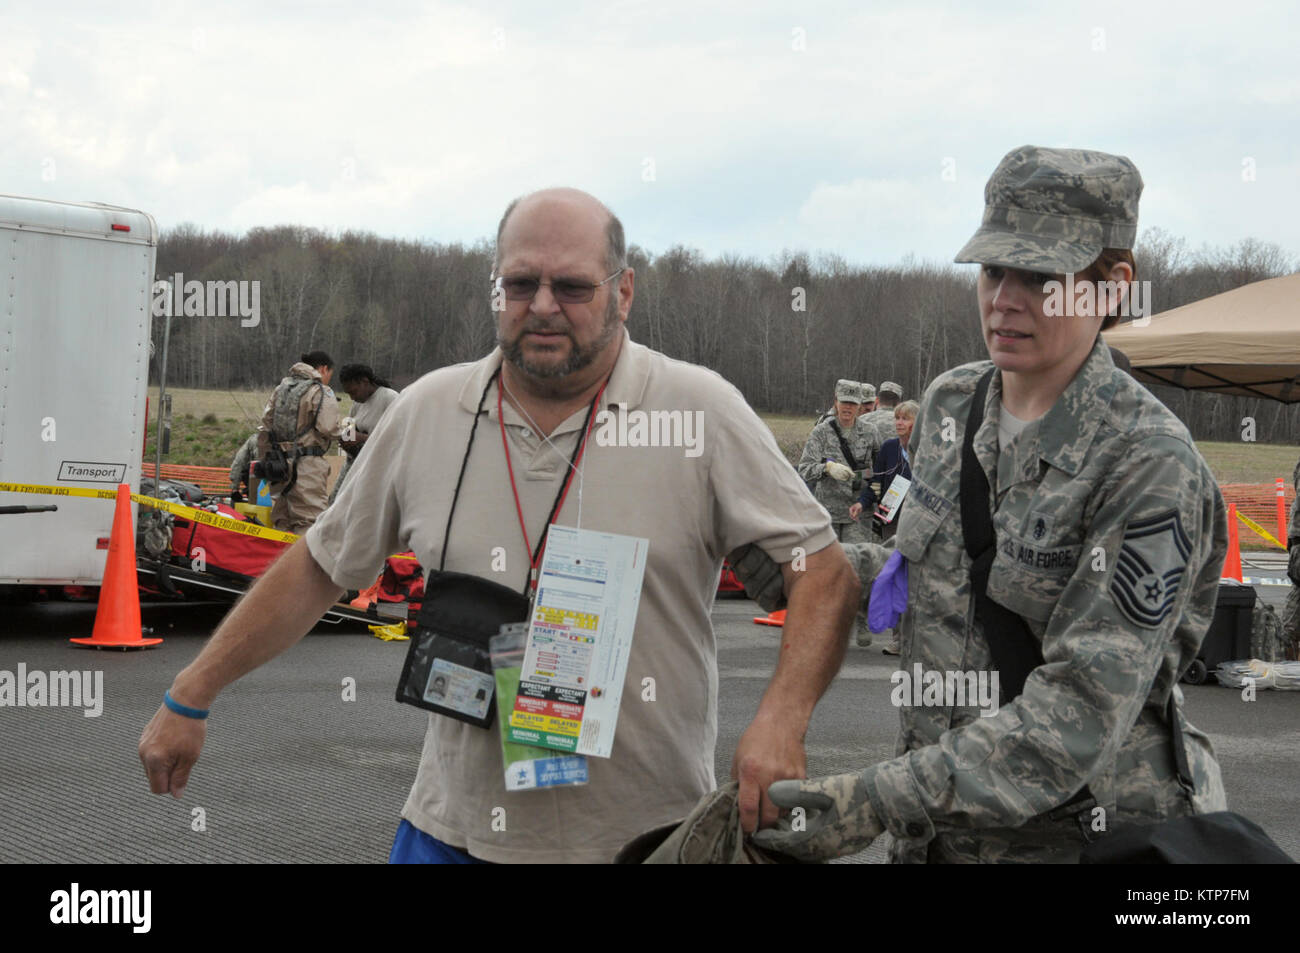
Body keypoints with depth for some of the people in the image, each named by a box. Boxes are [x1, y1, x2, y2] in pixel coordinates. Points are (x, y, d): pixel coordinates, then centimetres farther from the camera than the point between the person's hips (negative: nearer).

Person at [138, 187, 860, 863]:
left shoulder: (701, 411, -7)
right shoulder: (427, 414, 2)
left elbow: (824, 573, -8)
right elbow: (318, 570, 11)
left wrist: (782, 719, -24)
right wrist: (189, 699, 11)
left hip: (652, 835, -2)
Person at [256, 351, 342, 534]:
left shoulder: (281, 388, 16)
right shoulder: (321, 392, -7)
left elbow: (266, 423, 17)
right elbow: (327, 428, -17)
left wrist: (264, 460, 21)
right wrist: (340, 426, 6)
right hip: (306, 464, -7)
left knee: (282, 522, 13)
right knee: (309, 521, -9)